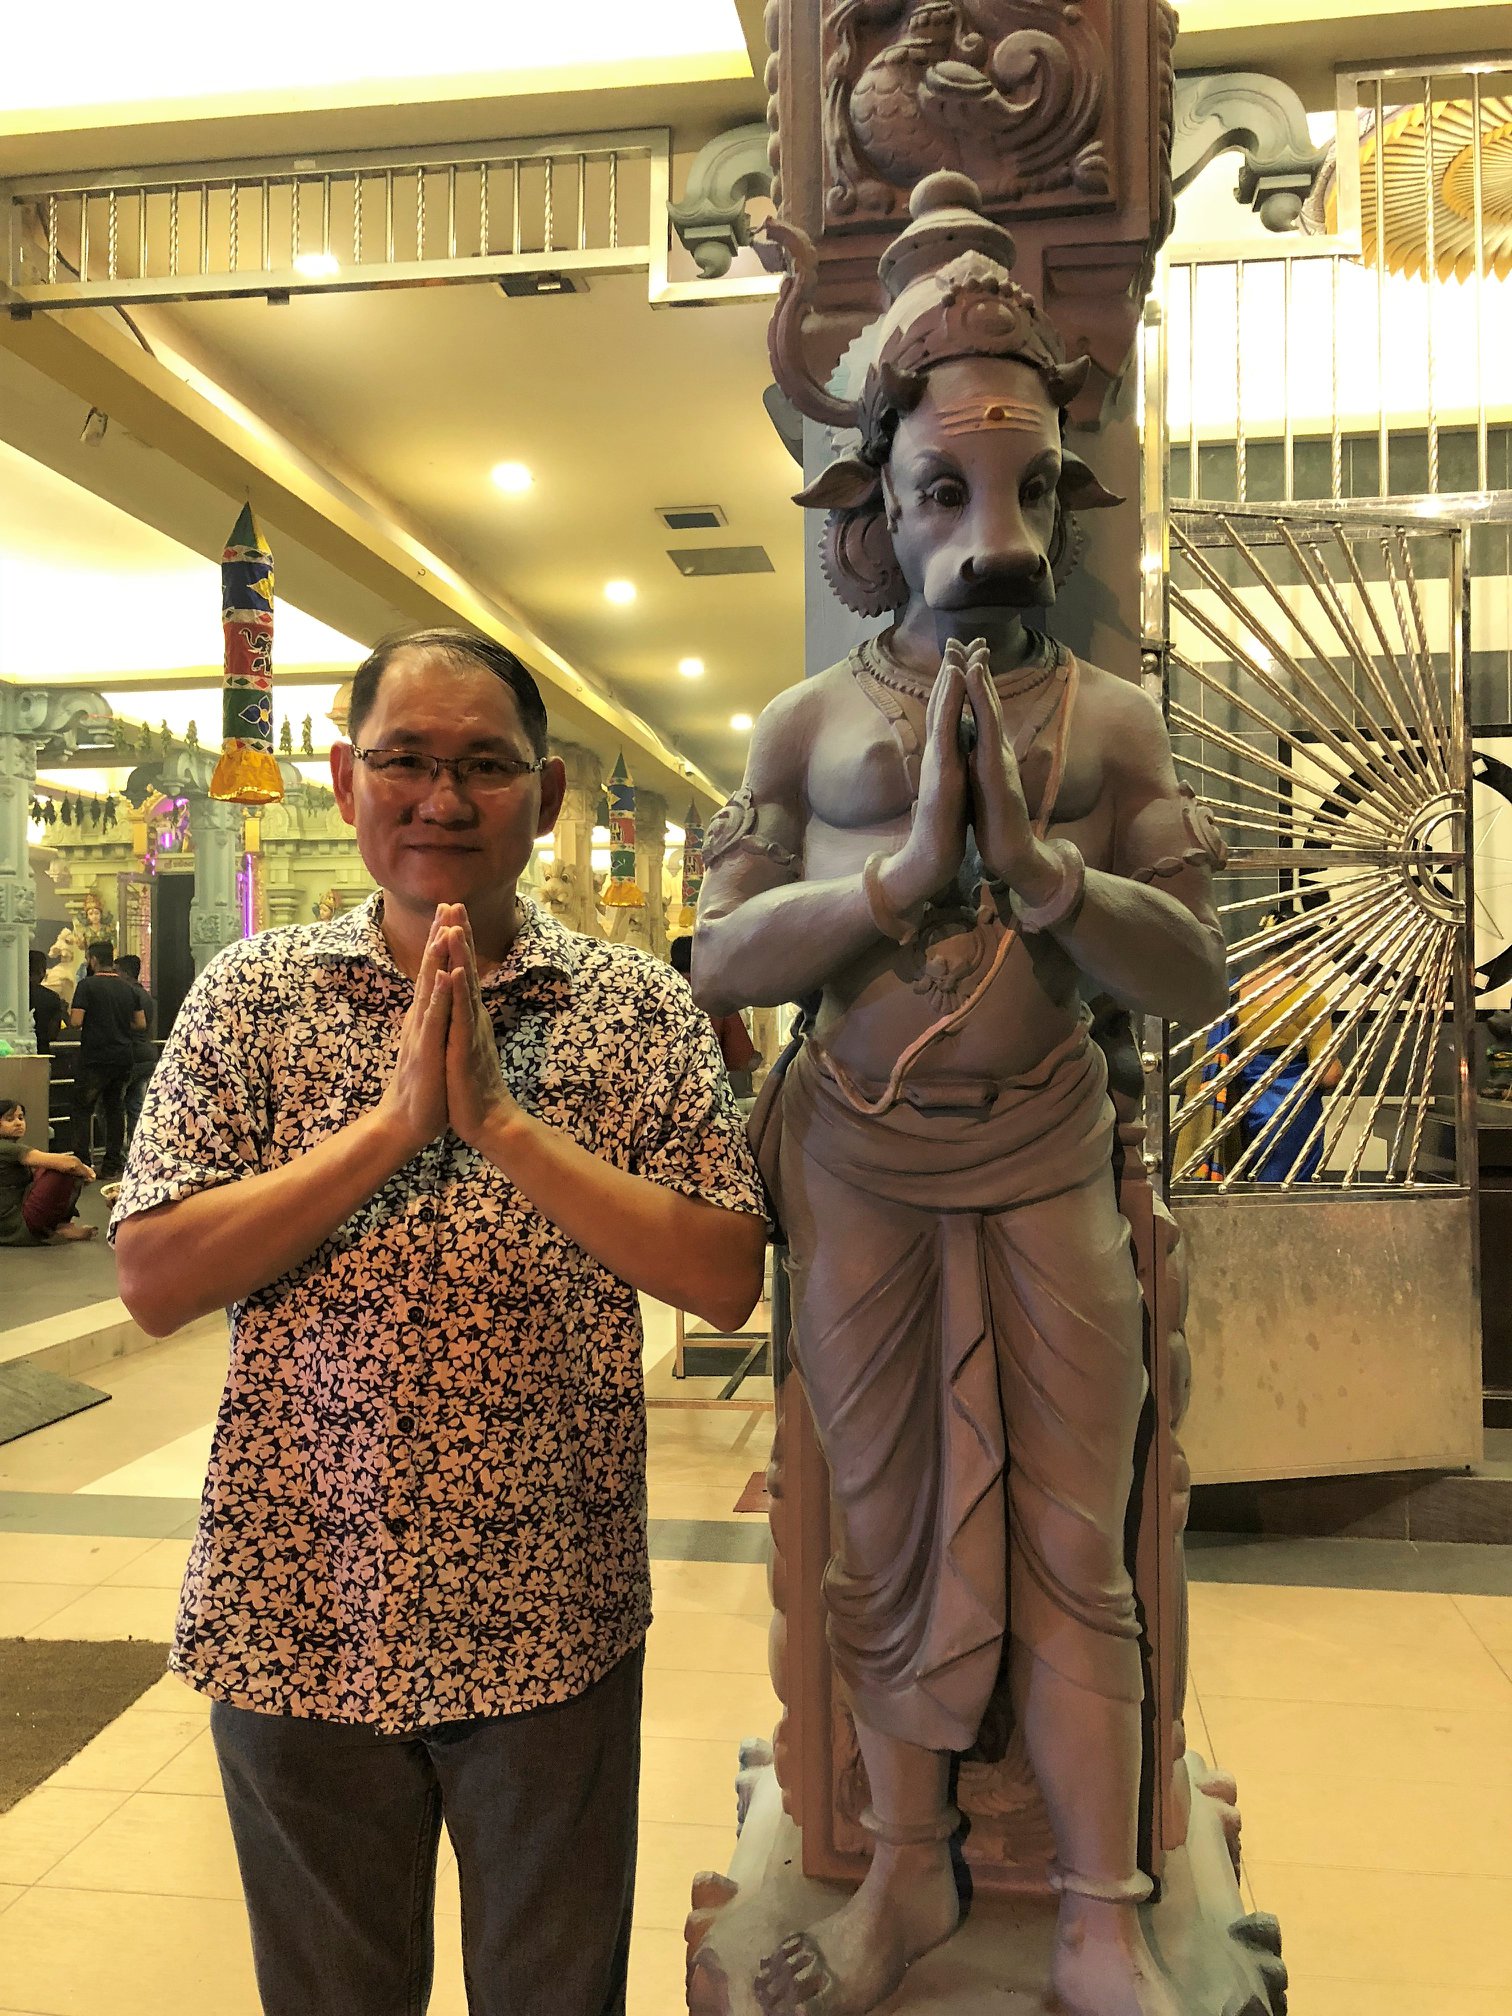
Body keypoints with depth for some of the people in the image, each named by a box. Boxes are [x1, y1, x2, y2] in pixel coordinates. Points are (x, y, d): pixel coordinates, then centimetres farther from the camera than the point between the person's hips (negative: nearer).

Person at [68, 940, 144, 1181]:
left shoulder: (87, 985, -8)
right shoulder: (127, 988, 8)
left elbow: (76, 1021, -14)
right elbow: (141, 1024, 9)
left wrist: (69, 1014, 7)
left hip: (95, 1057, -5)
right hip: (123, 1058, 5)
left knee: (83, 1109, 4)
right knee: (115, 1109, 10)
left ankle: (81, 1165, -2)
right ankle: (112, 1167, 10)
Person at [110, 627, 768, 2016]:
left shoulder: (642, 1007, -5)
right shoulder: (252, 994, -3)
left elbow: (729, 1280, -13)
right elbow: (153, 1284, -11)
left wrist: (503, 1120, -21)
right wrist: (396, 1119, -20)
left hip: (551, 1626, 0)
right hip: (298, 1621, 1)